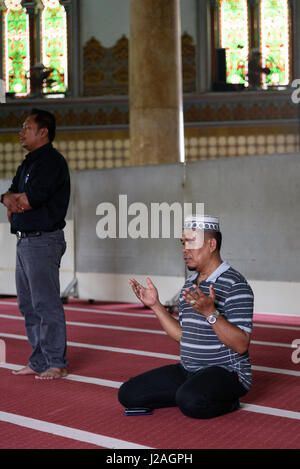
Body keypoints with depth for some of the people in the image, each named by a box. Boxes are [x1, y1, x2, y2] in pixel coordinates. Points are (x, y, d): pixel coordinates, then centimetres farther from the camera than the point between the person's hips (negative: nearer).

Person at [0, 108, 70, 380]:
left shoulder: (52, 161, -11)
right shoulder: (29, 163, 20)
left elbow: (33, 199, -20)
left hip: (43, 242, -10)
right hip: (25, 241, 10)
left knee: (46, 304, -7)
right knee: (28, 306, 13)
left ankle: (56, 363, 0)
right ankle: (39, 362, 21)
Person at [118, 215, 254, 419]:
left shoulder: (235, 285, -14)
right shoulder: (190, 285, 13)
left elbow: (241, 346, -21)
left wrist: (210, 312, -31)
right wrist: (155, 305, 7)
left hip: (227, 372, -8)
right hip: (188, 370, 8)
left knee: (190, 402, -38)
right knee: (128, 394, -4)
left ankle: (226, 401, -5)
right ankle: (198, 395, 4)